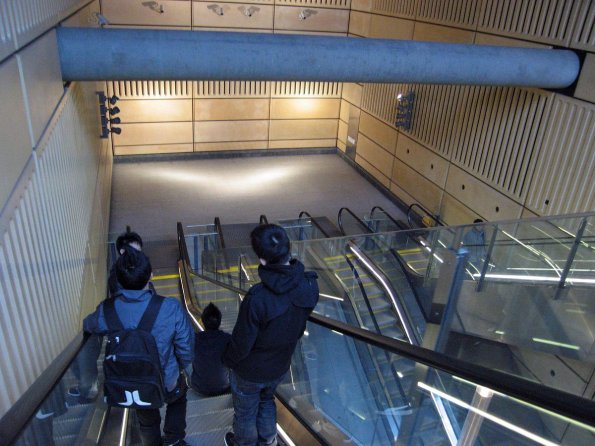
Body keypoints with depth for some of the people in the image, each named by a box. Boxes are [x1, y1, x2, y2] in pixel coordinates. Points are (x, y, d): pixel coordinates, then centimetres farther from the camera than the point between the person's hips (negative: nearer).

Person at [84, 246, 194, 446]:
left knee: (147, 422, 33)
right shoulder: (170, 308, -31)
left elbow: (88, 326, 3)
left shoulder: (106, 311, -23)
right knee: (178, 398, 35)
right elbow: (185, 345, -17)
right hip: (167, 384, -2)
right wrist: (184, 364, 5)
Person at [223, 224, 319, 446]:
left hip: (250, 372, -4)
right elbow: (299, 328, -6)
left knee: (245, 411, 27)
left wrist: (228, 359, -4)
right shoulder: (309, 286, -23)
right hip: (280, 366, 5)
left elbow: (241, 344, -25)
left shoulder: (257, 299, -41)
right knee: (266, 400, 35)